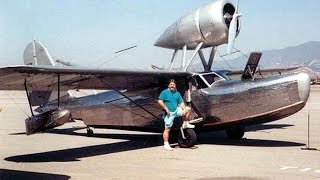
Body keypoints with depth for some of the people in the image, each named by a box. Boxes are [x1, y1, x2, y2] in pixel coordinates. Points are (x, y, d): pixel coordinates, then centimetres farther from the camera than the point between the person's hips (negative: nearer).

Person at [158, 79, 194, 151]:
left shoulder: (177, 93, 12)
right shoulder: (165, 92, -4)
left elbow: (181, 103, 10)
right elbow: (160, 101, -13)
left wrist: (184, 110, -7)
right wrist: (166, 109, -18)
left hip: (176, 110, 5)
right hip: (169, 113, -5)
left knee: (188, 109, -5)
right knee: (167, 129, -6)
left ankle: (185, 124, 8)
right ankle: (166, 144, 0)